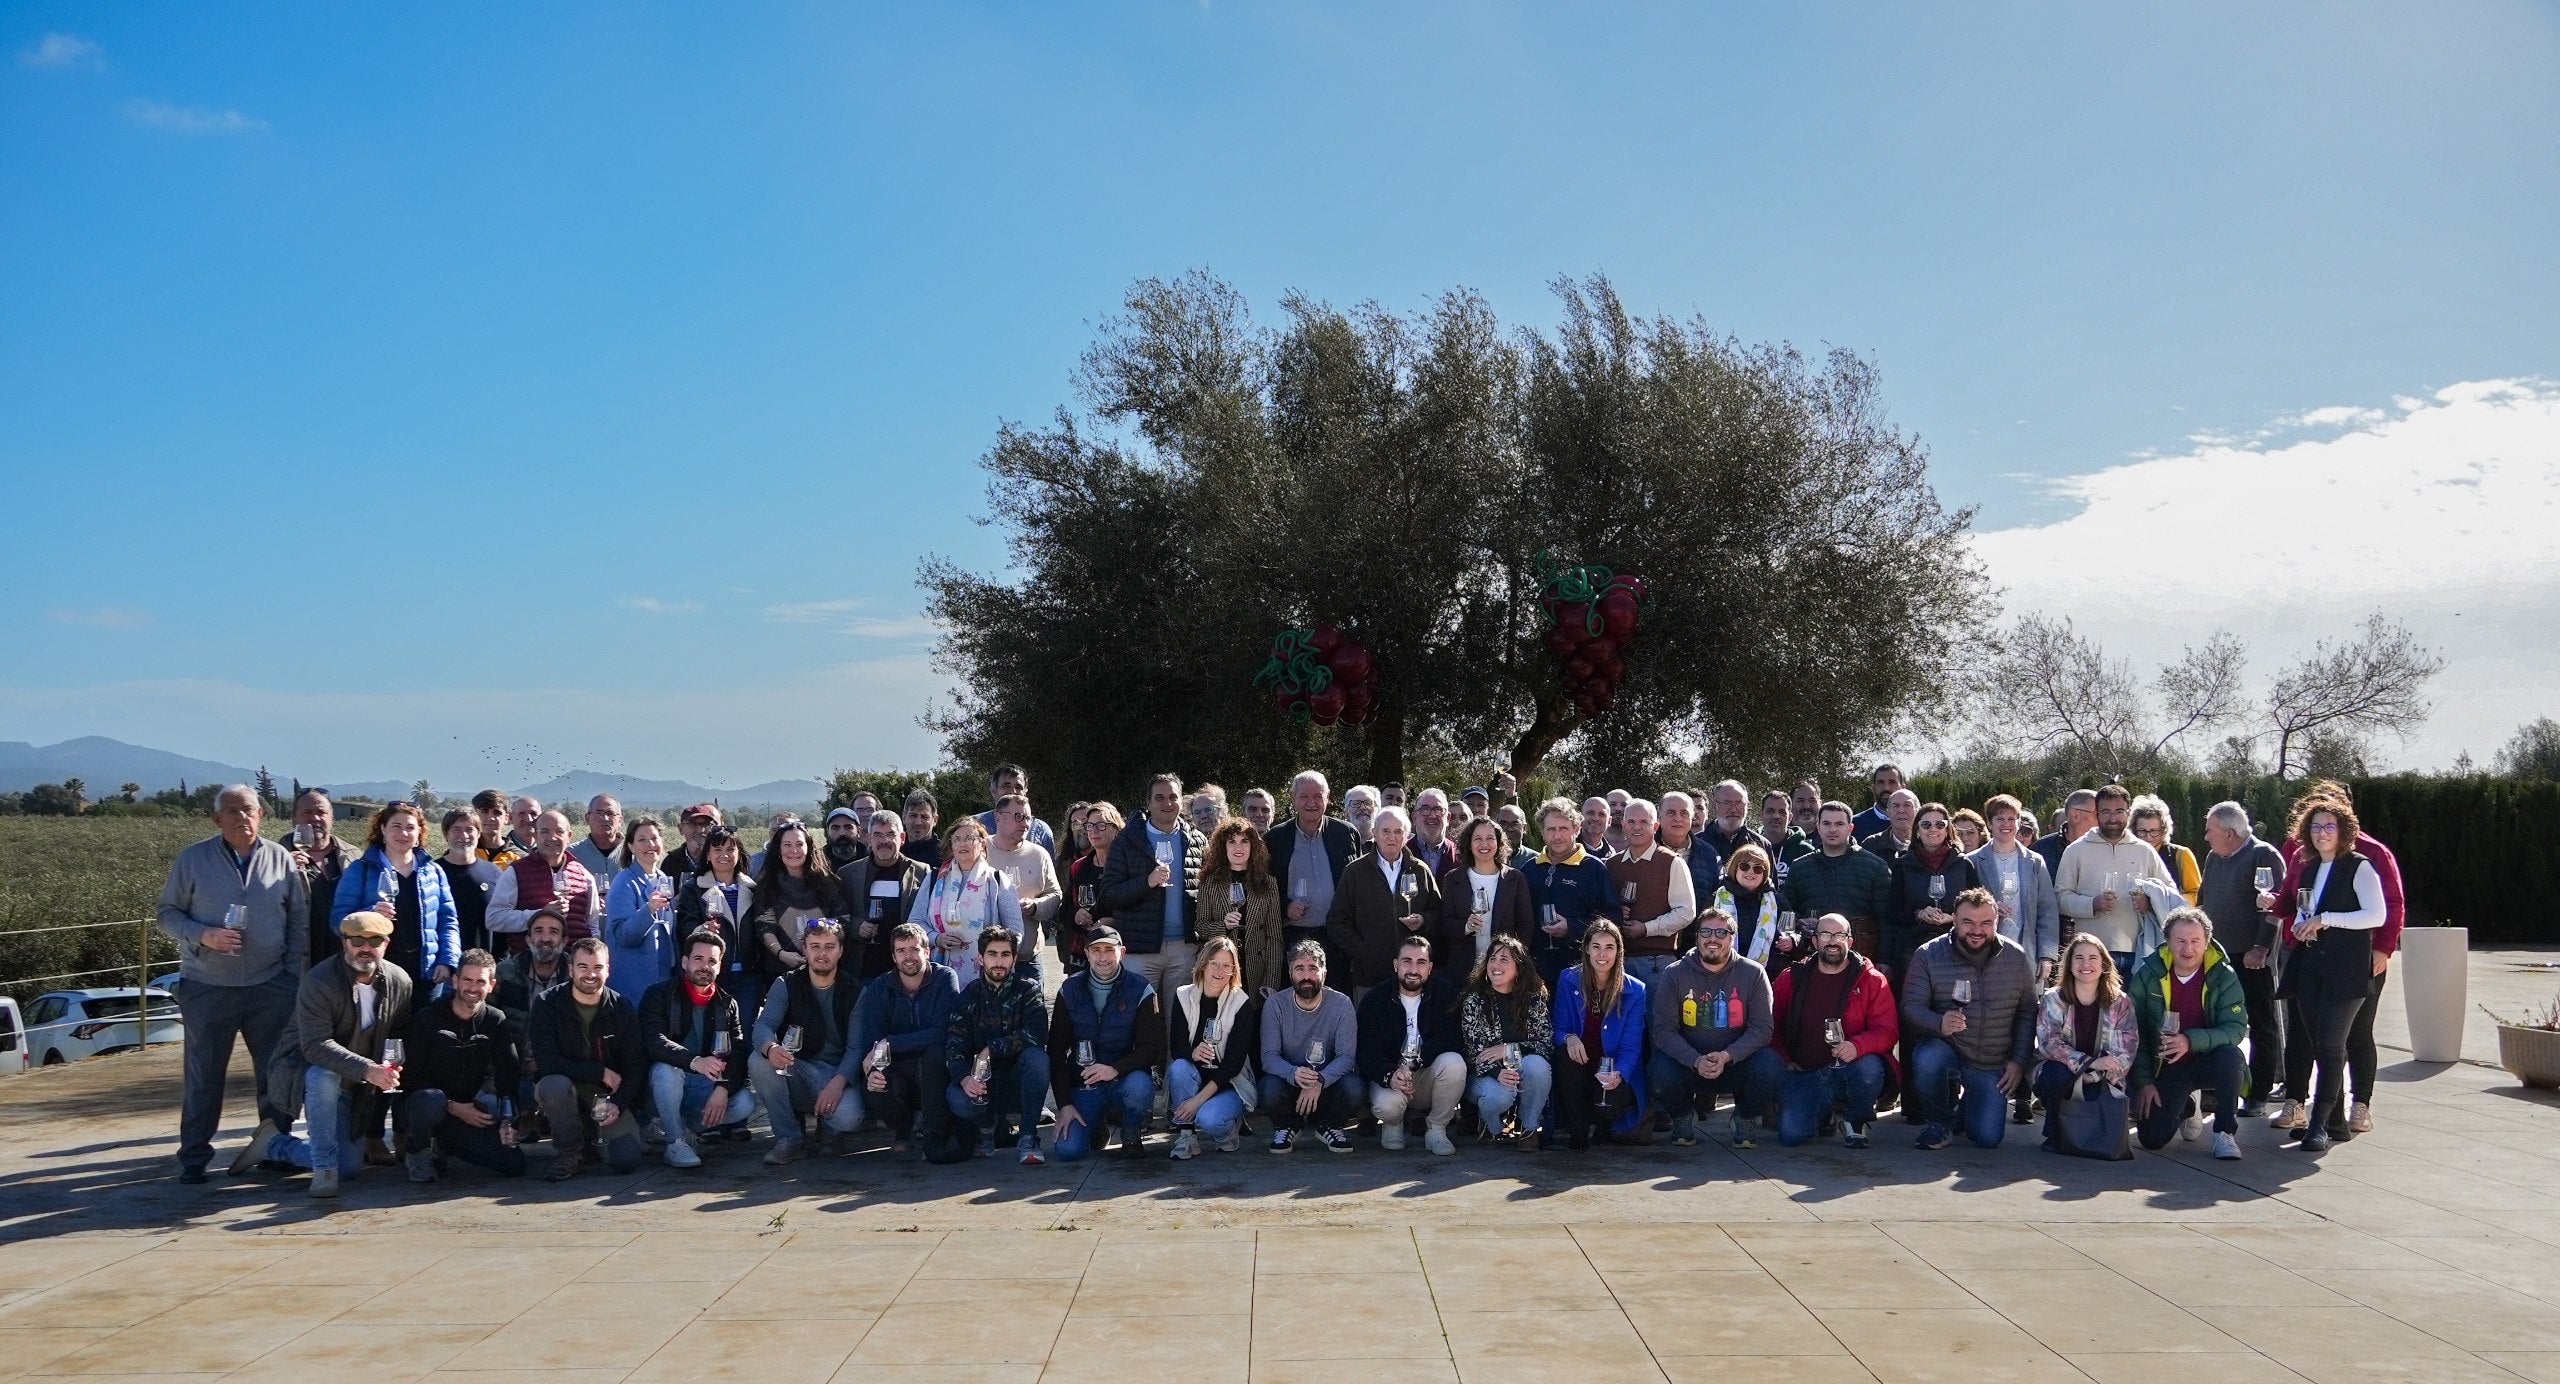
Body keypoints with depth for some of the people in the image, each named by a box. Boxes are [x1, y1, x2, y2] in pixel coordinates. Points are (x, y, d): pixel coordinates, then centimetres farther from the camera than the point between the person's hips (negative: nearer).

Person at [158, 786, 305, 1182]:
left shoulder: (280, 858, 5)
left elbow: (298, 918, 8)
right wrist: (203, 936, -16)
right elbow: (168, 912, 2)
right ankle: (193, 1156, 14)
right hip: (206, 986, -1)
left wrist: (294, 971, 2)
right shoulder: (193, 859, 0)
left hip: (271, 985, 1)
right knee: (203, 1075, 4)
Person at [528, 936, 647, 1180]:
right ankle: (569, 1154, -11)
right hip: (566, 1087, -1)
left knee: (627, 1161, -19)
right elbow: (547, 1062, -18)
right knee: (555, 1084, -38)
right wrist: (601, 1072, -20)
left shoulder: (623, 1009, -3)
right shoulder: (547, 1005, -10)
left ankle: (594, 1133, 18)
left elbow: (636, 1066, -3)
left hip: (609, 1096, 2)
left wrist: (618, 1104, -19)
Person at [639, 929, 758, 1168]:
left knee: (745, 1103, -23)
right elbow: (653, 1041, -21)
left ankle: (690, 1124, 2)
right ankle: (675, 1141, -20)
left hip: (707, 1086, 3)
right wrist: (695, 1062, -38)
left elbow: (738, 1052, -2)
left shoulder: (727, 1003, 8)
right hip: (667, 1085, -3)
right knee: (666, 1070, -36)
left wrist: (723, 1088, -22)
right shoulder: (660, 995, -4)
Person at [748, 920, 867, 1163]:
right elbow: (763, 1025, -13)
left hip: (838, 1073, -2)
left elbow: (857, 1047, -9)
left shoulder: (855, 992, 0)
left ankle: (830, 1129, 7)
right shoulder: (786, 985, 3)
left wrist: (838, 1082, -29)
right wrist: (770, 1048, -39)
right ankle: (788, 1138, -13)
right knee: (758, 1061, -29)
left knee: (848, 1116, -34)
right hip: (794, 1071, 2)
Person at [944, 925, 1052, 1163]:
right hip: (984, 1082, 1)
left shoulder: (1028, 989, -3)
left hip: (1018, 1082, -1)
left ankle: (1027, 1137, -20)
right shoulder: (969, 995, 2)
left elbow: (1037, 1034, -20)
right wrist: (964, 1078, -30)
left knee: (1036, 1057, -33)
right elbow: (954, 1046, -10)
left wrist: (992, 1050, -20)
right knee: (957, 1099, -31)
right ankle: (989, 1124, 5)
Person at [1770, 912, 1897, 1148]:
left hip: (1851, 1069, -1)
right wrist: (1783, 1059, 0)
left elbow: (1888, 1031, -8)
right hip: (1805, 1073, 2)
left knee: (1869, 1068, -37)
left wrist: (1857, 1045, -28)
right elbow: (1771, 1021, 14)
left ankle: (1857, 1122, -2)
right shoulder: (1792, 978, 6)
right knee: (1791, 1134, -19)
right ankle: (1823, 1113, 20)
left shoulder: (1871, 979, 0)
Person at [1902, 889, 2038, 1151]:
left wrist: (2019, 1061, -4)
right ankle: (1938, 1121, -5)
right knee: (1927, 1058, -36)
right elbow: (1911, 1006, -12)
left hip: (1993, 1067, 2)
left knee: (1988, 1139, -5)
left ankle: (1966, 1103, 33)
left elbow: (2027, 1012, 5)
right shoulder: (1928, 955, -9)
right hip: (1945, 1050, -2)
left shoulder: (2016, 957, -2)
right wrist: (1939, 1024, -33)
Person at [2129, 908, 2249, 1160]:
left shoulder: (2223, 976, -10)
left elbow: (2237, 1027, -18)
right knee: (2152, 1138, -13)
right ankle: (2185, 1108, 24)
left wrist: (2191, 1041, -33)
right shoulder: (2148, 974, -7)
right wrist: (2143, 1081, -11)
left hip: (2208, 1061, -1)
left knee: (2230, 1056, -36)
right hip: (2165, 1067, 1)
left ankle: (2225, 1131, -14)